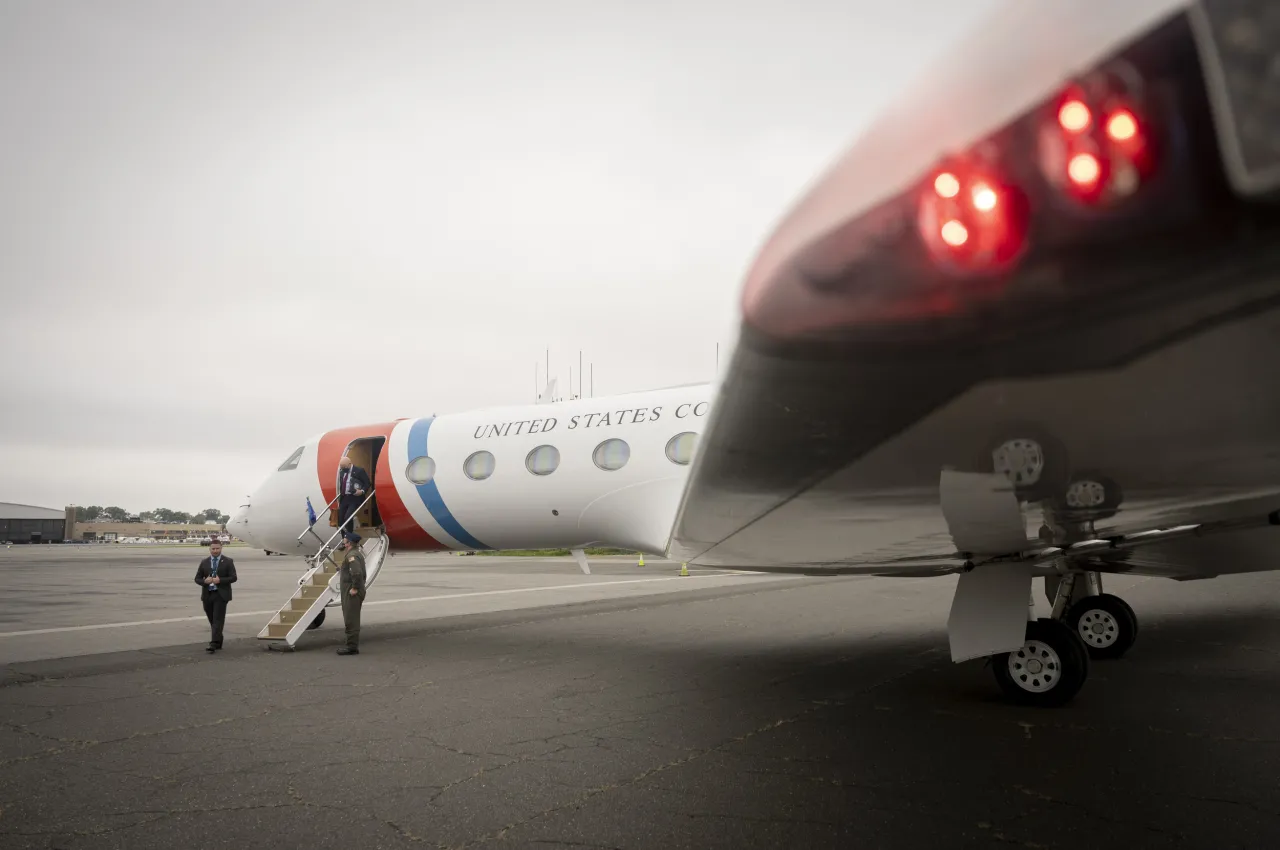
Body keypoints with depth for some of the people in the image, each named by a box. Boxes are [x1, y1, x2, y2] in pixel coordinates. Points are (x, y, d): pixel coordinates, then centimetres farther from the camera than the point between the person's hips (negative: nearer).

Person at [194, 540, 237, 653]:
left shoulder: (228, 562, 2)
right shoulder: (204, 562, 11)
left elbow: (233, 578, -4)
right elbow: (197, 579, 10)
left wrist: (220, 580, -18)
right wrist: (205, 581, -12)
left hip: (221, 595, -4)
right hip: (207, 595, 4)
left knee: (218, 620, -10)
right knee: (212, 620, 10)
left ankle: (214, 644, -15)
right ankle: (218, 642, 23)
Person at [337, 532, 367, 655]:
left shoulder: (352, 556, -18)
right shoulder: (357, 553, 16)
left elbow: (357, 573, -31)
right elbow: (362, 573, 23)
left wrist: (354, 588, -24)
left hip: (352, 593, -11)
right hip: (351, 593, 11)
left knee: (351, 620, -7)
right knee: (352, 620, 16)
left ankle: (352, 647, -4)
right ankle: (352, 645, 23)